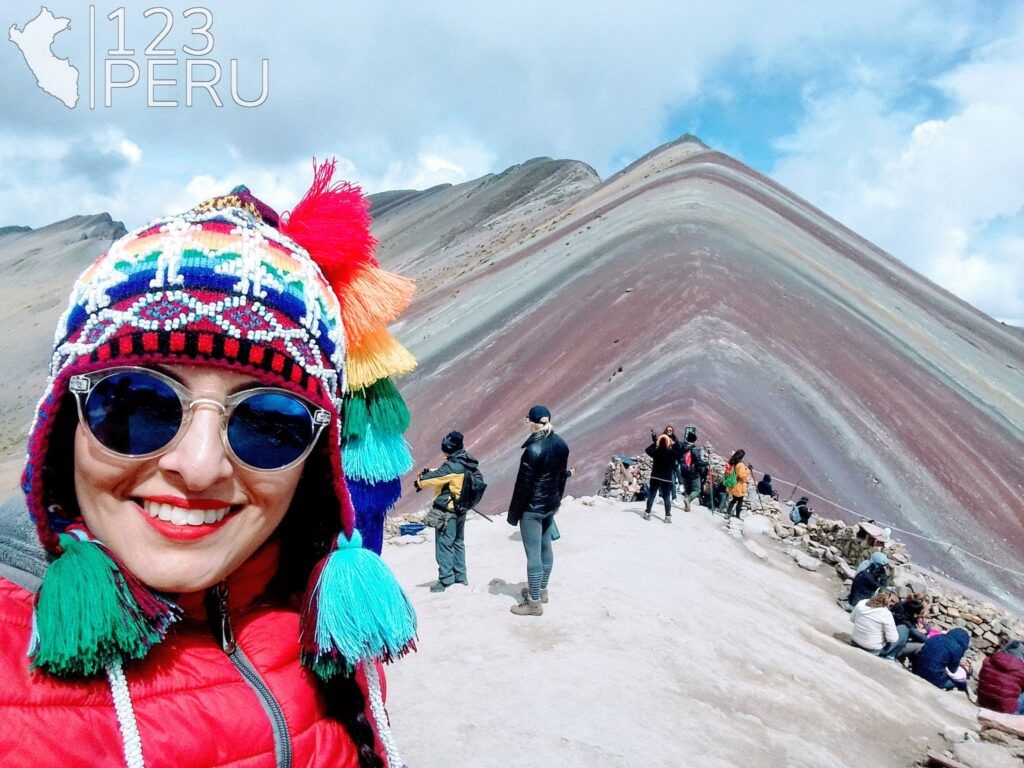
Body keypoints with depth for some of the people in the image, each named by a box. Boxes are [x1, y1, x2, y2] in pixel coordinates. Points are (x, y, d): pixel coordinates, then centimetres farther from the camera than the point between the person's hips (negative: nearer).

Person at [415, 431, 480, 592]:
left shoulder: (452, 467, -24)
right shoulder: (466, 463, 4)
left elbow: (433, 477, -16)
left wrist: (420, 482, 3)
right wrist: (429, 472, 2)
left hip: (447, 510, -9)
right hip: (461, 508, 9)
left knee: (444, 544, 0)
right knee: (458, 542, 18)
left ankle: (446, 579, 3)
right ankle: (460, 576, 25)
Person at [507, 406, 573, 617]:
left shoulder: (533, 450, -23)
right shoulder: (561, 445, 0)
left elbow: (523, 485, -19)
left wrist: (514, 513, -9)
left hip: (532, 508, -8)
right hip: (551, 504, 8)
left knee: (533, 554, -1)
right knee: (546, 547, 20)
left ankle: (534, 603, 7)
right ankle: (541, 590, 35)